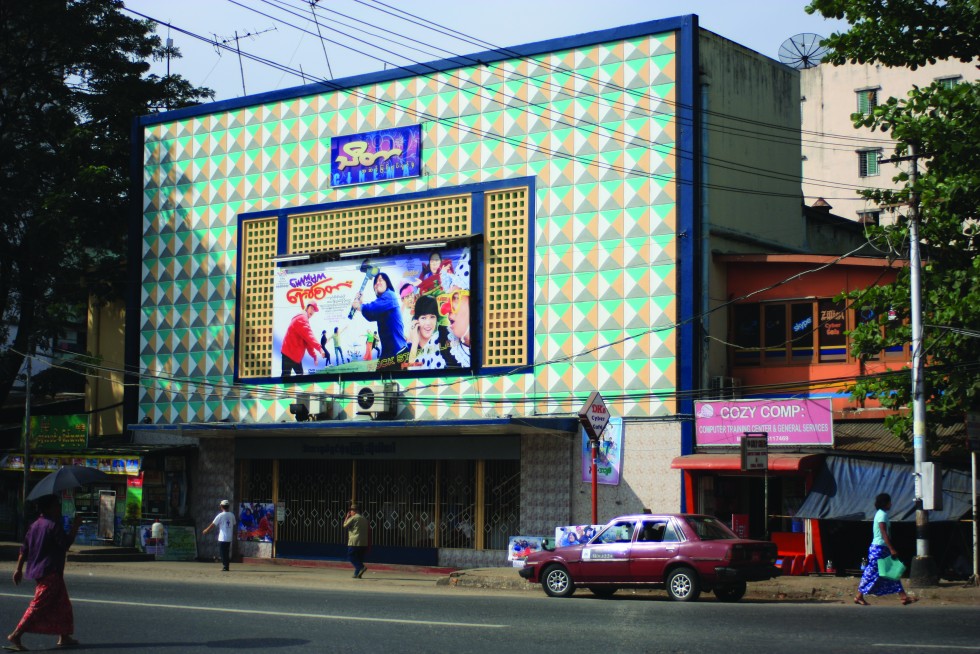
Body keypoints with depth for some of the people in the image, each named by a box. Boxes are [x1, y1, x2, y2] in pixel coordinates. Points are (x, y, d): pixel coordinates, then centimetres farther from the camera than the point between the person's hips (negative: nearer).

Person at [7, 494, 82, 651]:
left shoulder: (35, 525, 11)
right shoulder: (54, 525, -14)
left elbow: (24, 549, 11)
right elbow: (65, 544, -17)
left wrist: (19, 569, 15)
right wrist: (75, 526, -10)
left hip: (37, 571, 10)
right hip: (50, 572, -10)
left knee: (62, 604, 16)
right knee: (39, 606, -8)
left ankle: (64, 636, 20)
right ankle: (16, 635, -12)